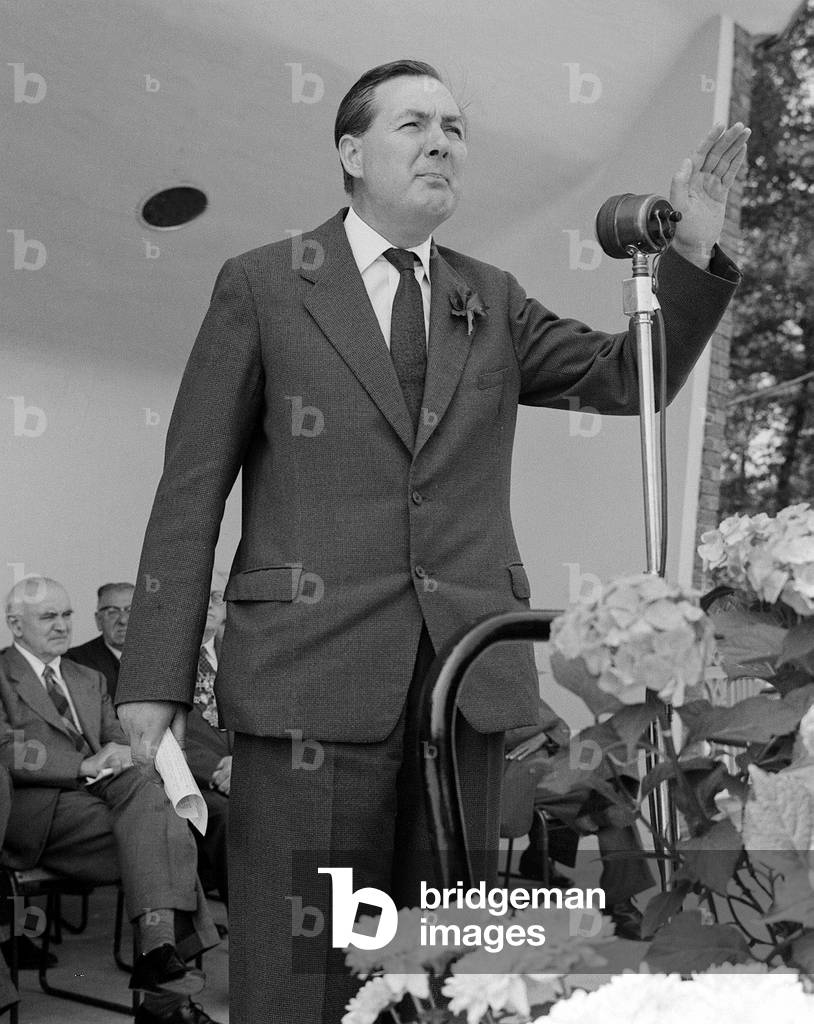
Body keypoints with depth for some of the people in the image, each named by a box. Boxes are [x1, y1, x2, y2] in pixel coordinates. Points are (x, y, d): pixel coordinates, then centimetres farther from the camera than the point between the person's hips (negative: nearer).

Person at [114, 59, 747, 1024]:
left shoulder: (493, 304, 16)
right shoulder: (261, 286, 4)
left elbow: (630, 377, 9)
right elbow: (191, 488, 1)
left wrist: (693, 245, -6)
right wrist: (155, 681, -5)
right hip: (313, 678, -4)